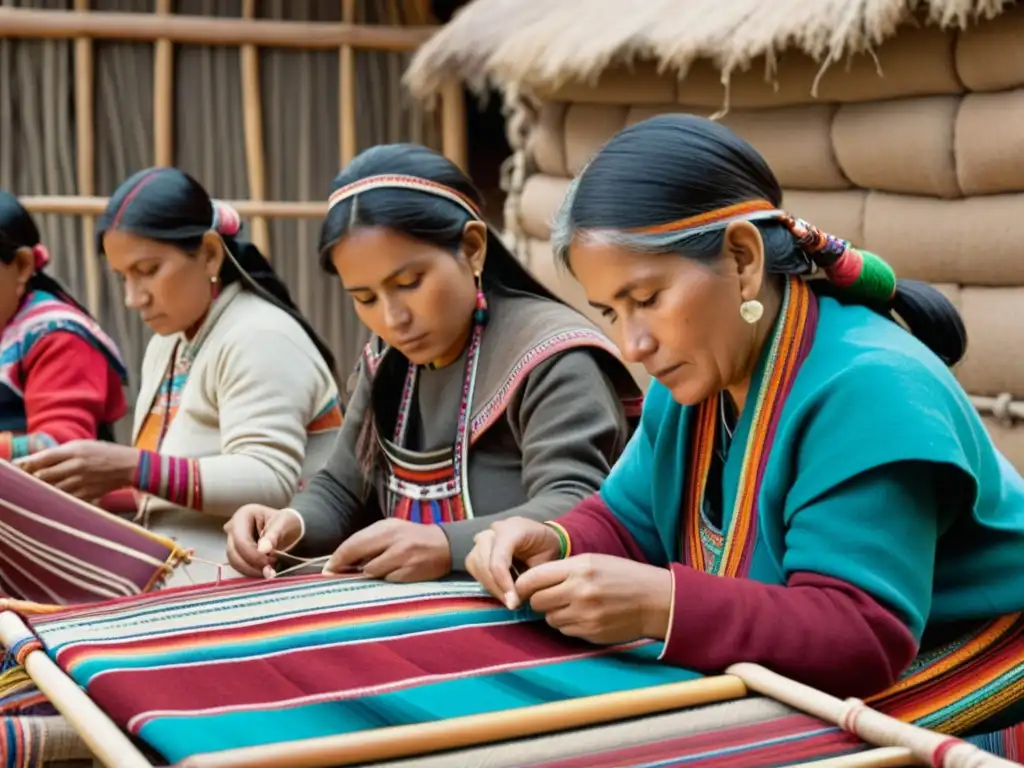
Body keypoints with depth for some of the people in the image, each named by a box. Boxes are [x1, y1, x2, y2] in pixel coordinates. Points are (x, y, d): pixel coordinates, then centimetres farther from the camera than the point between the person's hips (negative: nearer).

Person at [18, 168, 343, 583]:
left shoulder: (259, 338, -13)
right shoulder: (166, 344, 15)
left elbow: (269, 484, -23)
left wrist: (132, 469, -29)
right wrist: (91, 491, 0)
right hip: (173, 572, 8)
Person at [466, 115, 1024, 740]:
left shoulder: (869, 390, -27)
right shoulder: (697, 376, 1)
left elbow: (862, 641, -30)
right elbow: (632, 522, 8)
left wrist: (661, 605, -40)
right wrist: (558, 547, -14)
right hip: (792, 712, 7)